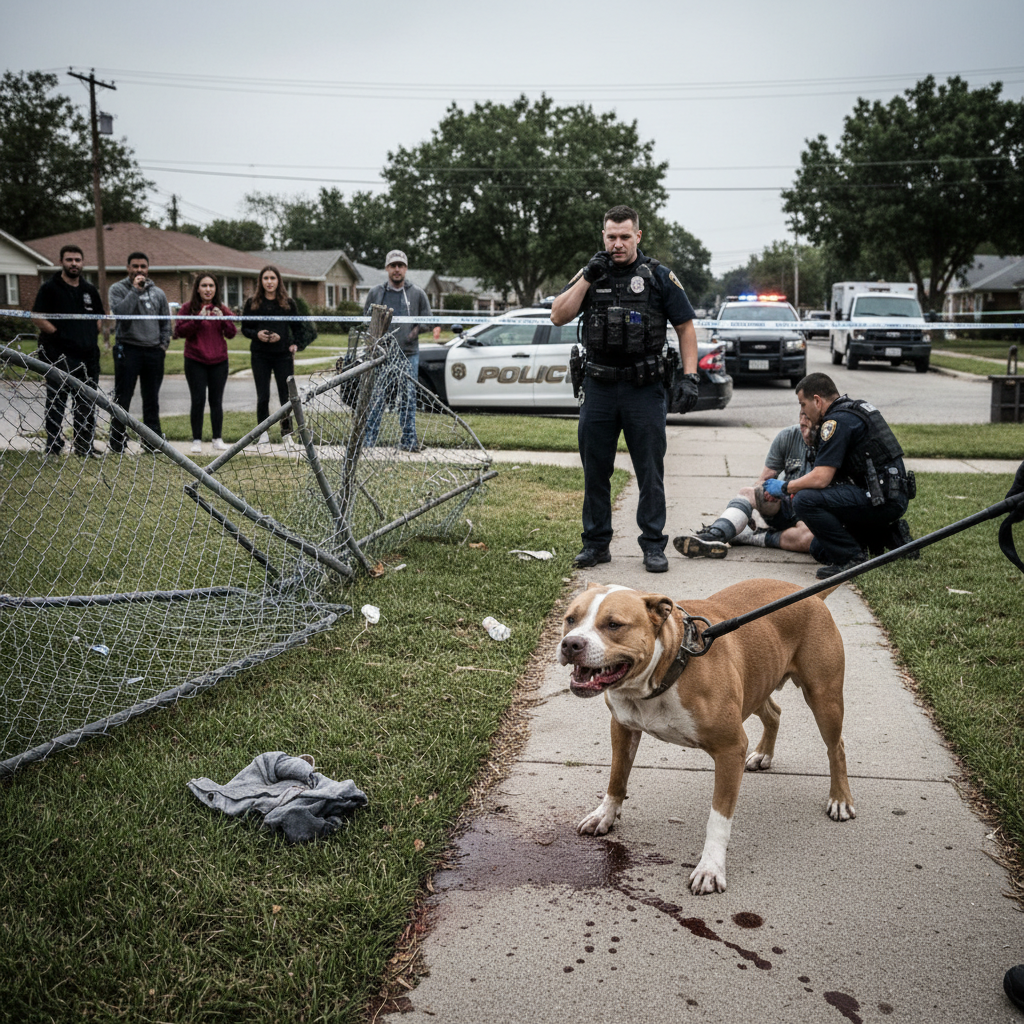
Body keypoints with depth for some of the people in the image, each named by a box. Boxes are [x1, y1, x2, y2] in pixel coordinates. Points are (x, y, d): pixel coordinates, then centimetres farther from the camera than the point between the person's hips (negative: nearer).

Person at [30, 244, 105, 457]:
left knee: (87, 405, 11)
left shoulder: (90, 290, 15)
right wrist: (58, 334, -13)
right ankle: (54, 448, 3)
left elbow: (99, 317, 25)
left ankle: (84, 446, 20)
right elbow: (37, 317, -9)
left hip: (88, 356, 6)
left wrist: (93, 334, 10)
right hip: (60, 357, -6)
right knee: (56, 403, -2)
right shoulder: (50, 288, -2)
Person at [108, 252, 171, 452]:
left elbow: (166, 321, 18)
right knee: (122, 399, -1)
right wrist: (135, 290, -15)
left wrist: (164, 344, 7)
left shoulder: (157, 293, 12)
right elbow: (119, 312, -17)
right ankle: (117, 442, 4)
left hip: (154, 351, 4)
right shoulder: (118, 289, 0)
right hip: (127, 350, -4)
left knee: (152, 400, 10)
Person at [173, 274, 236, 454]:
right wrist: (198, 319, -18)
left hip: (219, 361, 3)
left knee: (216, 401, 6)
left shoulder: (222, 309, 10)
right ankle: (197, 440, 4)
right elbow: (179, 331, -7)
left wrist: (223, 319, -12)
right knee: (198, 400, -4)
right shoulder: (188, 308, 0)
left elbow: (231, 334, 6)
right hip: (195, 361, -2)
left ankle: (218, 438, 14)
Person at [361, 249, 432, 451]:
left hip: (409, 354, 0)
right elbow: (366, 320, 14)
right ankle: (368, 439, 5)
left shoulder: (418, 294, 7)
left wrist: (414, 332, -5)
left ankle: (409, 440, 11)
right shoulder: (375, 293, 8)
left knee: (408, 399, 4)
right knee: (376, 398, -2)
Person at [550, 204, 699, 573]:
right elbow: (558, 316, 1)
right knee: (595, 470, 8)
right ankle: (596, 543, 18)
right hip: (598, 387, 3)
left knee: (650, 471, 1)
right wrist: (588, 277, -8)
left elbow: (685, 327, 3)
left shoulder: (658, 276, 2)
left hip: (644, 389, -2)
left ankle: (653, 545, 10)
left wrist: (689, 377, -7)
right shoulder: (590, 274, 9)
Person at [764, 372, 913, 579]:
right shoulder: (854, 409, 17)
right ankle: (889, 533, 17)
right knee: (820, 550, 17)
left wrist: (785, 487, -5)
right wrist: (799, 487, 19)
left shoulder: (838, 421, -15)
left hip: (884, 499, -10)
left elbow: (821, 478, -22)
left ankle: (852, 559, -14)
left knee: (805, 501, -23)